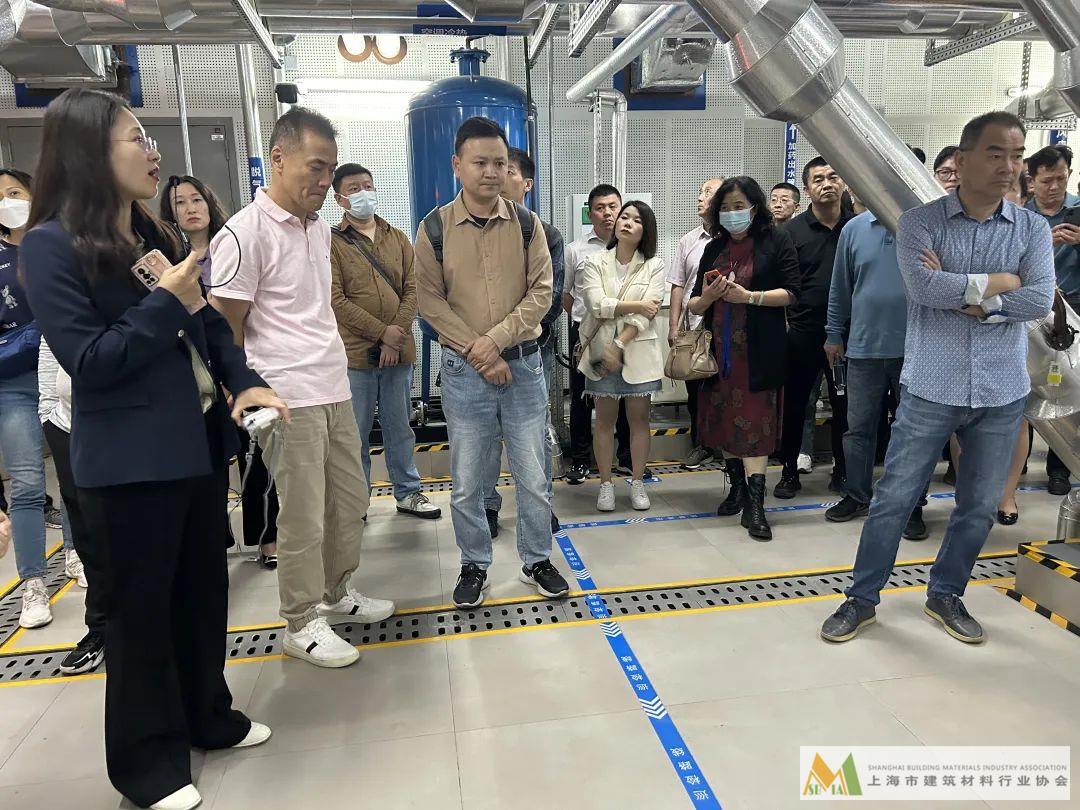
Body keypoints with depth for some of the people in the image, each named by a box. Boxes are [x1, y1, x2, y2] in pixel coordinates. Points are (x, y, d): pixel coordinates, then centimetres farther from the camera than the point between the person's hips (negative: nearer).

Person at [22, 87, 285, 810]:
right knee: (141, 608, 8)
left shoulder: (154, 237, 12)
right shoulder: (51, 245, -11)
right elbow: (87, 359, -17)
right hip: (129, 461, -7)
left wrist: (245, 382, -2)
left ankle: (208, 716, 38)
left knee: (204, 588, 18)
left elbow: (209, 323, 13)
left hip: (198, 443, 8)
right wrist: (167, 303, -18)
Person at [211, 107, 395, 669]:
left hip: (335, 390, 8)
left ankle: (336, 593, 35)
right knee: (304, 519, 1)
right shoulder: (246, 234, -12)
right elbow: (225, 332, -10)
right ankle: (301, 624, 20)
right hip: (288, 401, -8)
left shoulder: (319, 228, 12)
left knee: (350, 501, 16)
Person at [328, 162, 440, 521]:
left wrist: (397, 337, -8)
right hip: (354, 353, -3)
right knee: (356, 433, 5)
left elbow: (411, 290, 4)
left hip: (398, 351, 4)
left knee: (400, 427, 14)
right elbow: (336, 300, -10)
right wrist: (381, 332, -14)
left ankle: (408, 492, 26)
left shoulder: (398, 239, 11)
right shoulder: (332, 242, -2)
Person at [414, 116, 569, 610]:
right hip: (463, 368, -1)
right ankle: (474, 566, 27)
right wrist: (475, 351, -13)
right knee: (466, 481, 8)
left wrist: (495, 339, -15)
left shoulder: (526, 223, 1)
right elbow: (430, 301, -4)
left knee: (532, 475, 9)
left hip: (523, 362, 1)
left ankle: (536, 561, 28)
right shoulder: (435, 227, -2)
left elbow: (541, 292, -3)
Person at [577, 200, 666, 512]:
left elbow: (649, 313, -9)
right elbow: (597, 304, -11)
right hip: (601, 350, 0)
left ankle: (637, 482, 19)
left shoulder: (654, 266, 2)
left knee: (639, 418, 6)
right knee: (605, 419, 6)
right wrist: (635, 305, -12)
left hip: (638, 351, 0)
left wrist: (619, 345, -16)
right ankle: (606, 484, 17)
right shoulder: (595, 263, 3)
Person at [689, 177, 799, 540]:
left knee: (754, 421, -8)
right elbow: (694, 305, 13)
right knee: (724, 418, 8)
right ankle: (737, 486, 24)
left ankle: (755, 503, -6)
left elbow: (790, 293, -6)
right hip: (720, 348, 5)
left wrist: (749, 297, -19)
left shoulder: (776, 241, 1)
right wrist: (706, 297, -10)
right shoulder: (715, 248, 13)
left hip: (759, 350, -5)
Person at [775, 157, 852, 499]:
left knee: (844, 403, 9)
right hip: (803, 331, -1)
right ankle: (790, 471, 18)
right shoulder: (793, 231, 1)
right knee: (794, 403, 5)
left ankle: (842, 470, 23)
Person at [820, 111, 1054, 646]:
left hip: (1001, 394, 3)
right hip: (930, 388, -3)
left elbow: (1040, 301, -8)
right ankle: (862, 598, 18)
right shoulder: (920, 222, -3)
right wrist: (999, 281, -9)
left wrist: (964, 295, -13)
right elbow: (924, 287, -19)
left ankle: (946, 594, 33)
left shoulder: (1033, 228, 5)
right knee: (893, 499, 3)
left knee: (980, 506, 12)